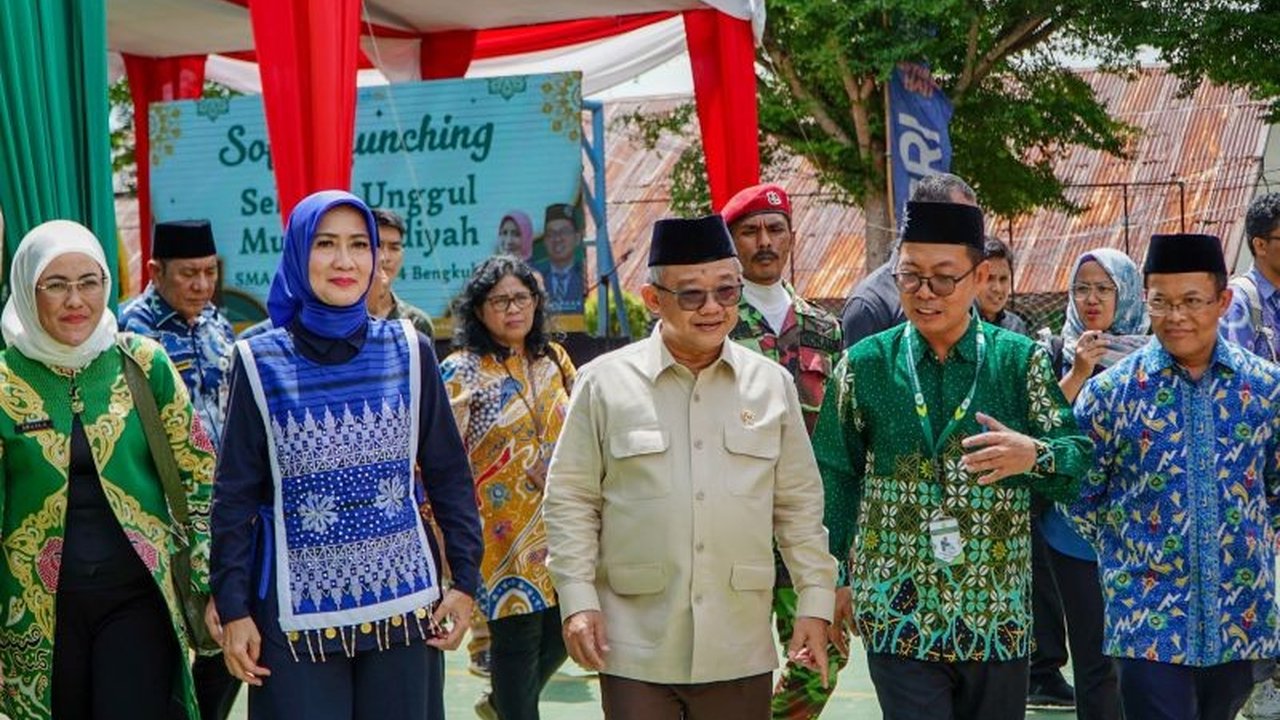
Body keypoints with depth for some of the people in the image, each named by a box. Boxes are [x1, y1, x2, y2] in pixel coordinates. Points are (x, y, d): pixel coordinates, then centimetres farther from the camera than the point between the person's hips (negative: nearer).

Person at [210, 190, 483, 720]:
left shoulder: (409, 351, 3)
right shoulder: (260, 364, -1)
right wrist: (233, 609, -3)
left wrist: (466, 579, 3)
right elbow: (235, 496, 1)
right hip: (299, 609, -2)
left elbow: (449, 475, 7)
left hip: (403, 601, 2)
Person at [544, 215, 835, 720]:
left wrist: (814, 603, 7)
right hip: (635, 649, -2)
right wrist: (578, 601, -4)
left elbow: (800, 505, 11)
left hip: (740, 651, 2)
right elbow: (570, 501, 3)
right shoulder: (603, 382, 0)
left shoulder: (772, 384, 7)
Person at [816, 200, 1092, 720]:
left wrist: (1034, 456, -19)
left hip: (998, 616, 1)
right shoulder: (863, 364, 2)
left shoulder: (1022, 360, 2)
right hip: (897, 614, -1)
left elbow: (1080, 459, 2)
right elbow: (834, 477, 8)